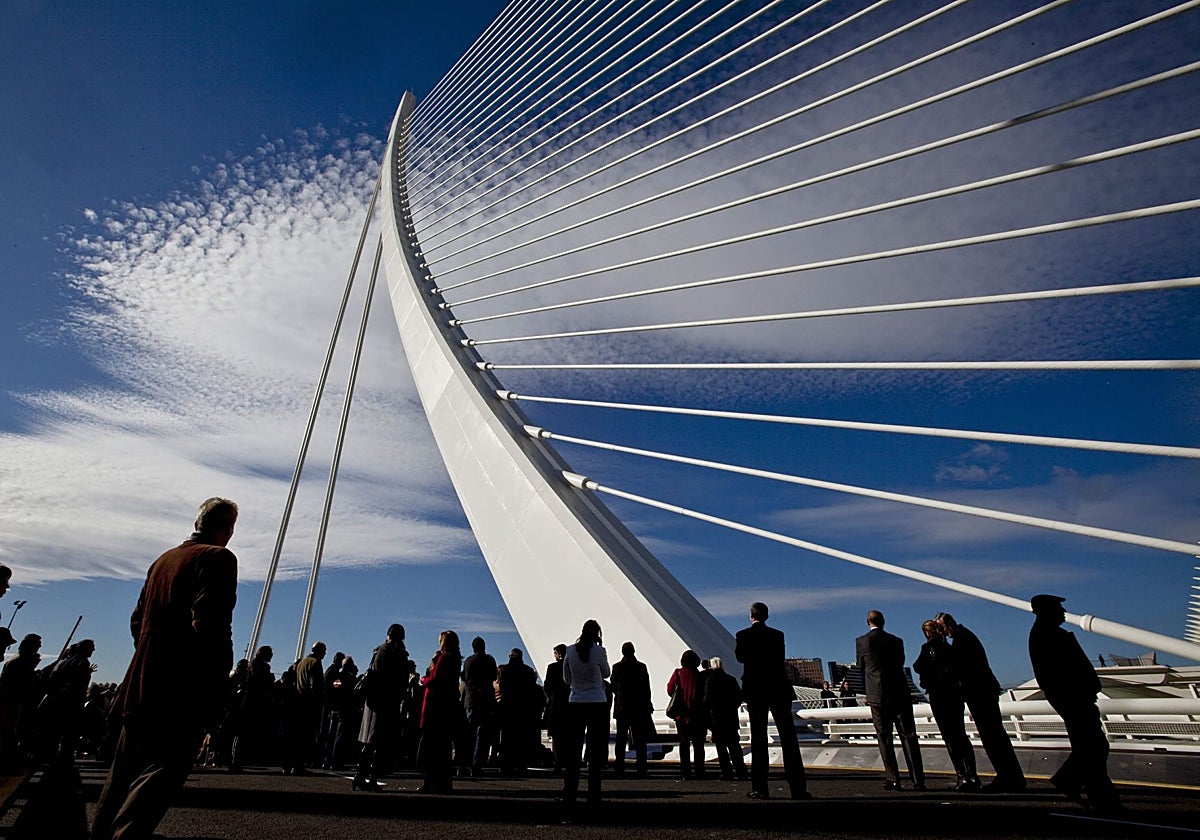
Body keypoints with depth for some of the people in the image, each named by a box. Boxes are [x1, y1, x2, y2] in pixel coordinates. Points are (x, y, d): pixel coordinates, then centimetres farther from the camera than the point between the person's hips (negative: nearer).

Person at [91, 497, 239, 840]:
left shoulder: (164, 559, 15)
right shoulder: (219, 558, -12)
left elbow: (137, 619, 18)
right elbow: (210, 621, -20)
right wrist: (219, 675, -12)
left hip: (142, 682, 9)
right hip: (185, 685, -9)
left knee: (125, 768, 19)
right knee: (166, 766, -4)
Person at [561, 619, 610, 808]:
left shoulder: (570, 650, -2)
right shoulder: (599, 651, -10)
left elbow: (566, 679, 8)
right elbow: (607, 674, 8)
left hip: (575, 704, 3)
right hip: (597, 704, -2)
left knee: (572, 750, 11)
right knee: (596, 751, 7)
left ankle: (569, 794, 13)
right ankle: (593, 795, 8)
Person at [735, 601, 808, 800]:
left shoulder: (743, 635, -4)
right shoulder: (777, 635, 2)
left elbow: (740, 656, 2)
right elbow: (780, 659, 9)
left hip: (755, 690, -1)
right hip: (778, 690, 1)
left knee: (758, 739, 3)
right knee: (788, 738, 5)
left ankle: (760, 788, 3)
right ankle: (798, 788, 3)